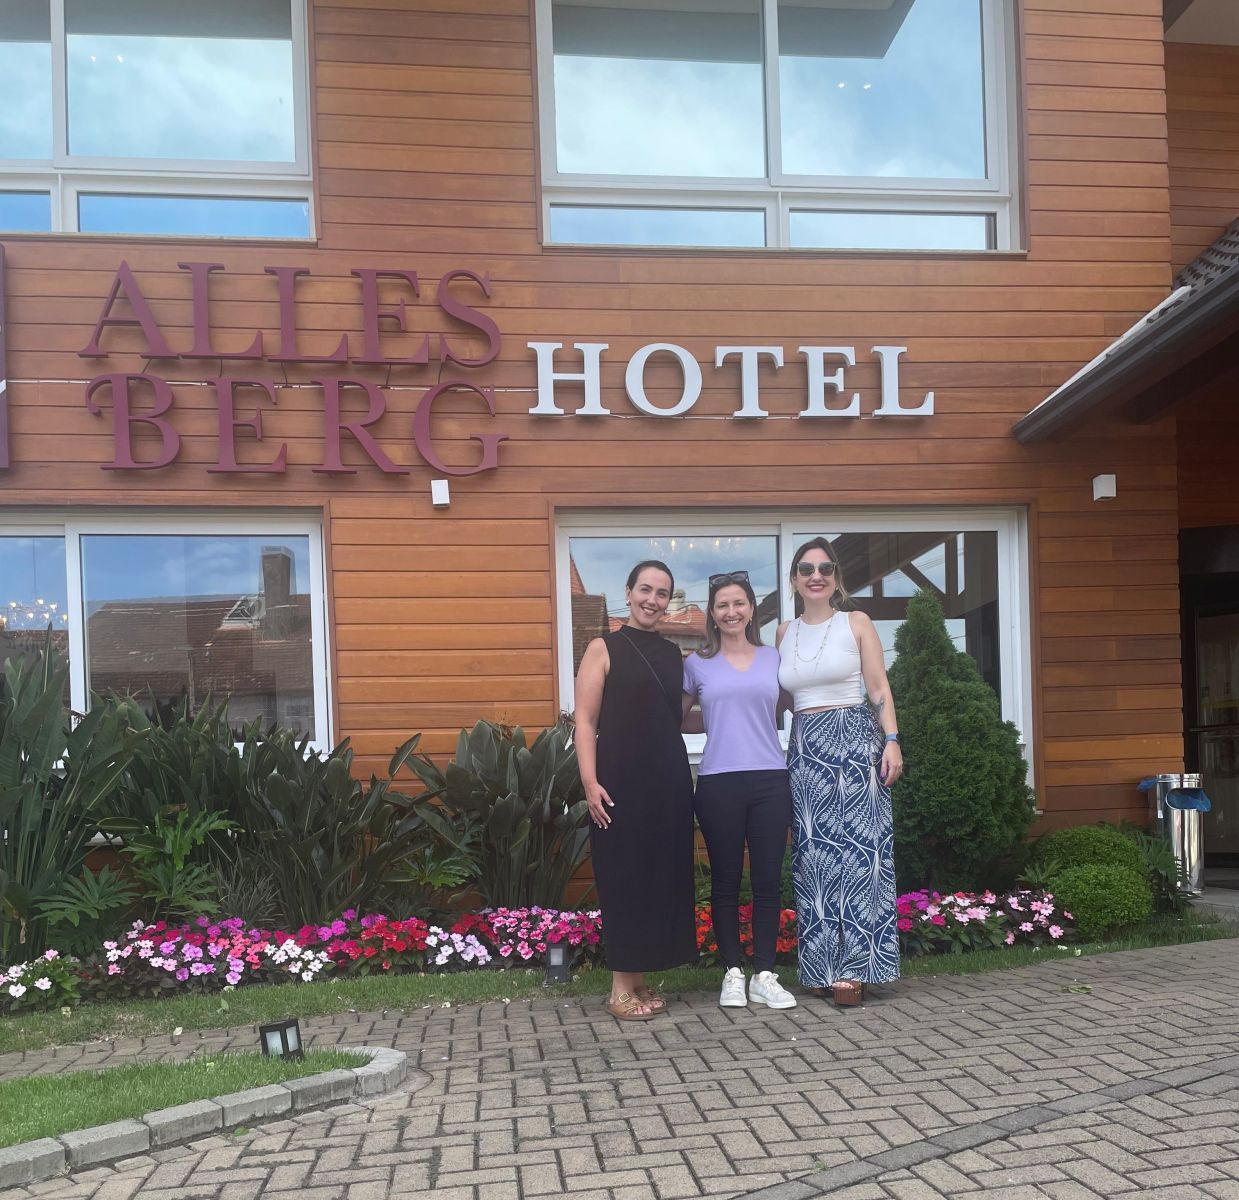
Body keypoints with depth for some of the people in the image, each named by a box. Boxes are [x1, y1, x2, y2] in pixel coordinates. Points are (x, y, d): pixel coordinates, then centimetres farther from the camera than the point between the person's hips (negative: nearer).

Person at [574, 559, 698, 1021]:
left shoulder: (672, 654, 14)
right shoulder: (603, 649, -2)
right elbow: (585, 721, -8)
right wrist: (590, 782, -16)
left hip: (669, 781, 5)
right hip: (621, 783, -5)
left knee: (661, 876, 7)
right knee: (623, 876, -2)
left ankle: (641, 980, 19)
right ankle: (621, 989, 6)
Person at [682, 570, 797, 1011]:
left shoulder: (773, 658, 11)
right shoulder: (697, 664, 8)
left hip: (770, 780, 1)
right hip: (719, 783, -1)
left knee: (768, 879, 1)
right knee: (725, 881, 3)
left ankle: (764, 977, 8)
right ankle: (732, 974, 13)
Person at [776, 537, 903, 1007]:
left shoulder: (856, 623, 3)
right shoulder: (784, 633, 12)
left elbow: (880, 688, 0)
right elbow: (782, 695, 15)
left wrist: (892, 741, -10)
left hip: (855, 740, -3)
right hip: (804, 748, 4)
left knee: (856, 849, -6)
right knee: (814, 855, 3)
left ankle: (853, 967, -4)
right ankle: (823, 966, 9)